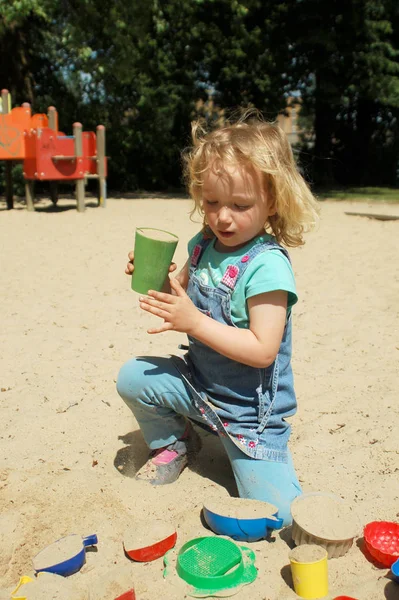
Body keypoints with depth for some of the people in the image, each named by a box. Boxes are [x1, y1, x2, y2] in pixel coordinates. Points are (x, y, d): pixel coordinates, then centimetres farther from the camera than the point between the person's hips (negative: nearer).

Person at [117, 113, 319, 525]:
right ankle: (175, 443, 19)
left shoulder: (267, 265, -25)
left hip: (250, 409, -6)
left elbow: (264, 350, -29)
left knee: (275, 511, -7)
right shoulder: (204, 244, -3)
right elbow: (183, 294, 12)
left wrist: (195, 323, -33)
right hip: (199, 382, 6)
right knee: (132, 378, -8)